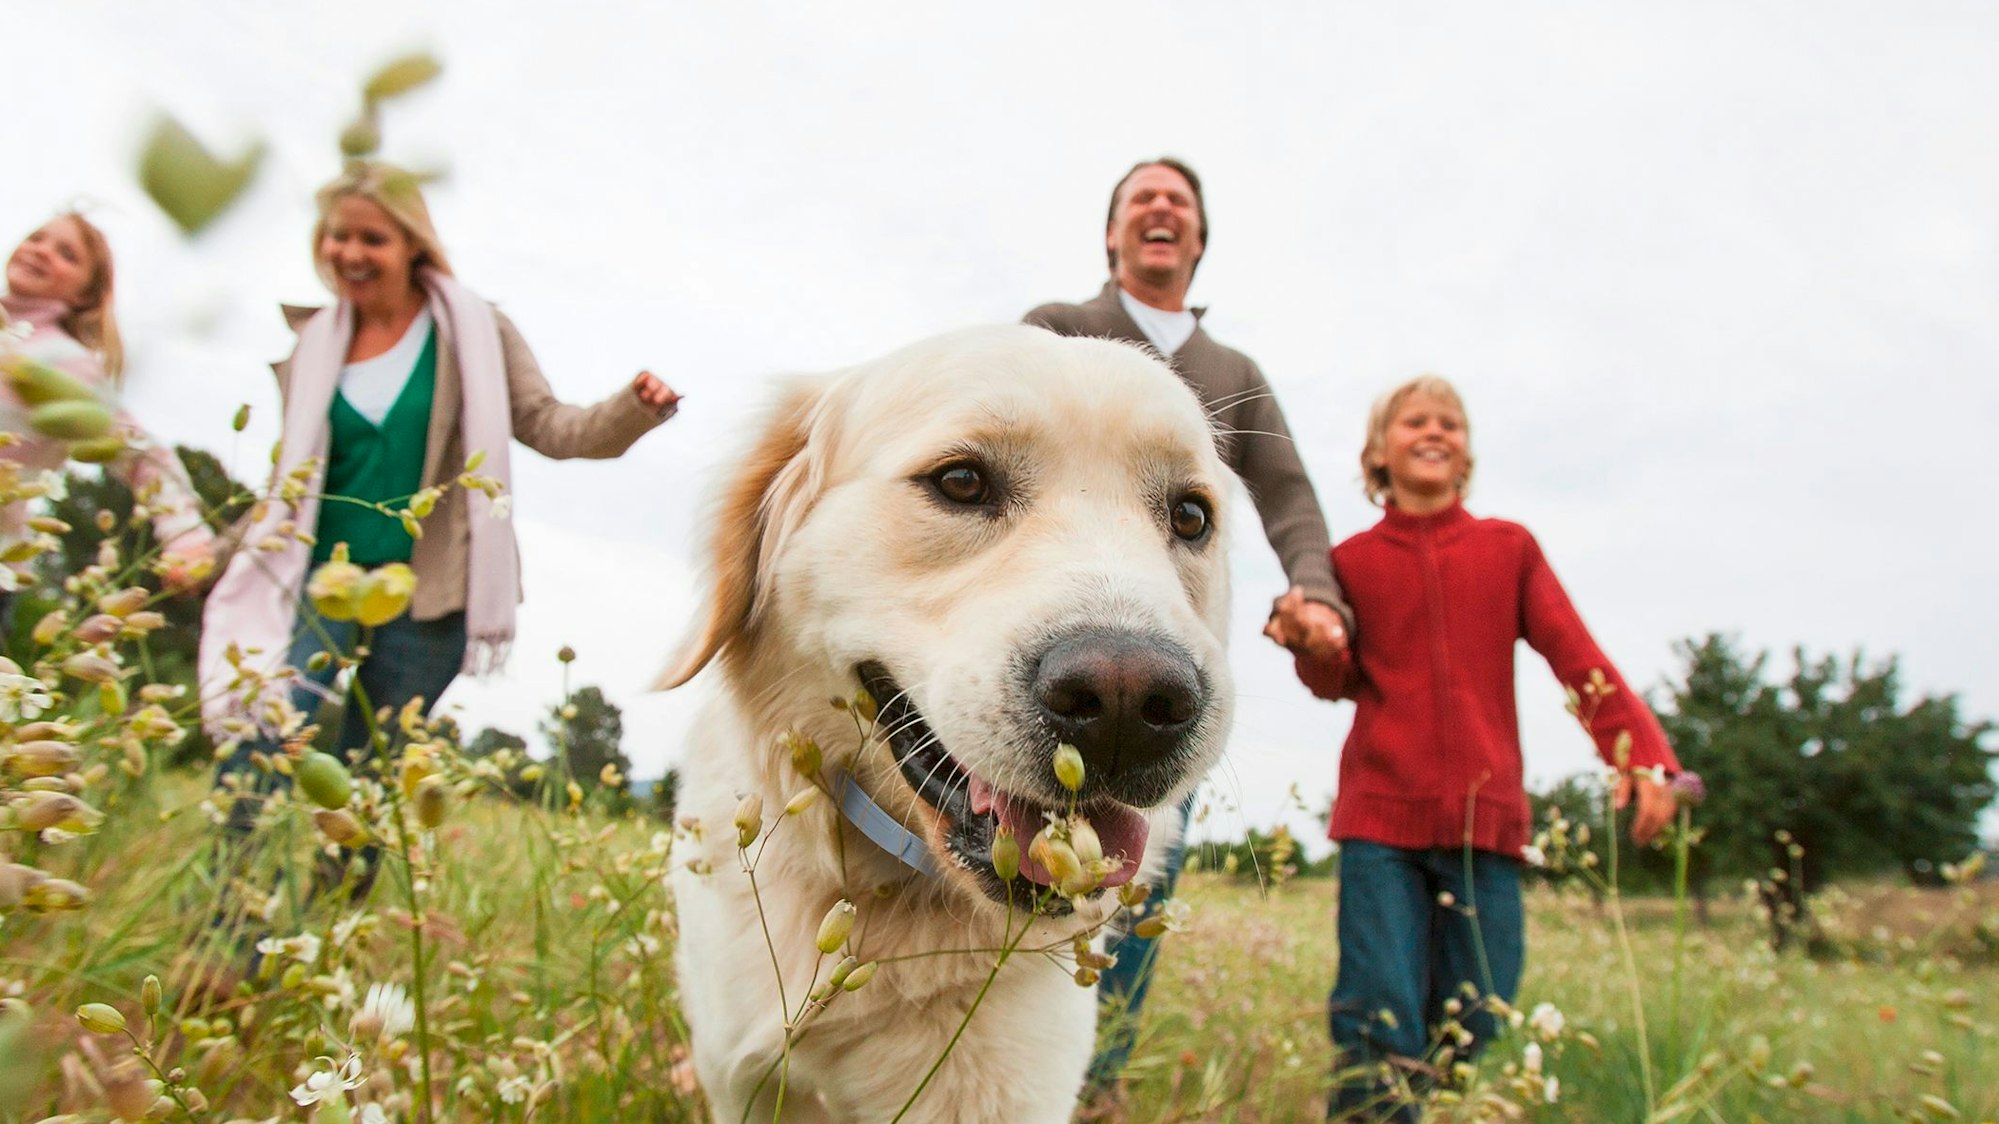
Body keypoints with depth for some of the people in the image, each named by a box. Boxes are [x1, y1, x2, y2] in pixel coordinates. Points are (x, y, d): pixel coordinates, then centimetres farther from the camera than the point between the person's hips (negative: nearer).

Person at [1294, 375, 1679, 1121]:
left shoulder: (1509, 547, 10)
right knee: (1382, 1034, -6)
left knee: (1472, 1038, 4)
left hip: (1488, 821, 1)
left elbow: (1578, 659, 2)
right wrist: (1309, 639, -19)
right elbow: (1339, 682, 3)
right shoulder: (1353, 561, 9)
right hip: (1381, 818, -1)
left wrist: (1643, 754, -13)